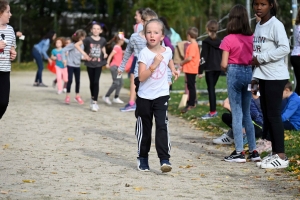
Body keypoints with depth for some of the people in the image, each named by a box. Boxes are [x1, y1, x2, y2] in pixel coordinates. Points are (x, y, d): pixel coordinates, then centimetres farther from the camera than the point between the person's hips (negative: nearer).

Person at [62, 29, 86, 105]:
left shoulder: (81, 45, 2)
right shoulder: (72, 45, -16)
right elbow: (64, 50, -19)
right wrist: (64, 59, -20)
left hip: (77, 65, 6)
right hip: (70, 65, -6)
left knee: (78, 81, 10)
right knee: (70, 80, -7)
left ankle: (77, 96, 23)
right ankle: (67, 96, 4)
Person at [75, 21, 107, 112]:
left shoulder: (102, 40, -1)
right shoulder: (88, 39, -8)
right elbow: (76, 44, -7)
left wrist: (104, 53, 1)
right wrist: (84, 53, -12)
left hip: (99, 63, 0)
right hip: (90, 63, 0)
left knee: (96, 82, -8)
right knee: (92, 82, 10)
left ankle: (94, 102, -8)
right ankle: (93, 98, 30)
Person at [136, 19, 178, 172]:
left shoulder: (167, 51, -1)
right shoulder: (144, 53, -13)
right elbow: (141, 77, -22)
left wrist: (173, 69, 27)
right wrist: (154, 64, -28)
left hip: (161, 95, 1)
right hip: (144, 96, -1)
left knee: (162, 126, -12)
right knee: (144, 128, 10)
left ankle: (164, 159, -16)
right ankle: (142, 158, 24)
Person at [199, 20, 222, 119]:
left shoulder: (206, 42, -9)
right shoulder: (219, 42, 8)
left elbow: (203, 57, -12)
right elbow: (221, 55, 13)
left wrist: (200, 71, -10)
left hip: (209, 68, -6)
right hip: (218, 68, 6)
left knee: (211, 89, -3)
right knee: (212, 88, 14)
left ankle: (212, 111, -5)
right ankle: (213, 110, 15)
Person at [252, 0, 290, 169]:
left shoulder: (275, 25, -12)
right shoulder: (258, 26, 14)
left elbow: (285, 49, -22)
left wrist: (261, 58, -18)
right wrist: (256, 76, 11)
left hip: (275, 77, -9)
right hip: (264, 76, 9)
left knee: (274, 115, -8)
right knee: (267, 115, 10)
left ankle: (281, 157, -5)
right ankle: (275, 153, 16)